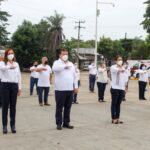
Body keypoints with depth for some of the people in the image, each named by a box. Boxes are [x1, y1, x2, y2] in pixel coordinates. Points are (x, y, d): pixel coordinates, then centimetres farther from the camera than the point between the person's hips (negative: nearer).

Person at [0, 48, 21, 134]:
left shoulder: (16, 64, 13)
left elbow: (19, 76, 14)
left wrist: (19, 88, 9)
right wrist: (9, 67, -45)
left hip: (14, 86, 3)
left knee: (13, 106, 6)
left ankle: (13, 125, 13)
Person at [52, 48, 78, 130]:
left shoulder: (71, 64, 16)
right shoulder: (57, 62, -1)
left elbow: (74, 76, 17)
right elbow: (54, 69, -26)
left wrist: (76, 86, 11)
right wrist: (65, 66, -24)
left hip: (70, 89, 5)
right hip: (60, 89, -5)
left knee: (68, 107, 11)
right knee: (59, 108, 2)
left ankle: (66, 122, 20)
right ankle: (59, 123, 10)